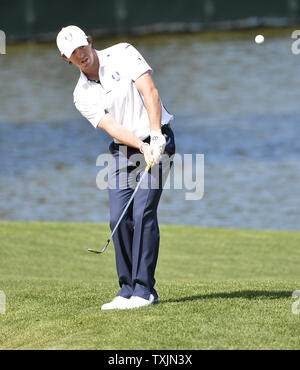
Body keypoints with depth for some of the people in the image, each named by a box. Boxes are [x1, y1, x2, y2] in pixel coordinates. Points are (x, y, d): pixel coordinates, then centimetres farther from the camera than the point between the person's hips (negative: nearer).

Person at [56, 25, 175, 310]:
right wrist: (142, 147, -27)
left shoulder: (123, 54, -5)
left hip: (157, 140, -4)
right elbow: (111, 126, -10)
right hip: (122, 149, 4)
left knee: (143, 213, -15)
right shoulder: (82, 95, 2)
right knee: (119, 218, -5)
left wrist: (155, 138, -24)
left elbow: (149, 92, -14)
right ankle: (128, 289, 4)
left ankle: (144, 289, -15)